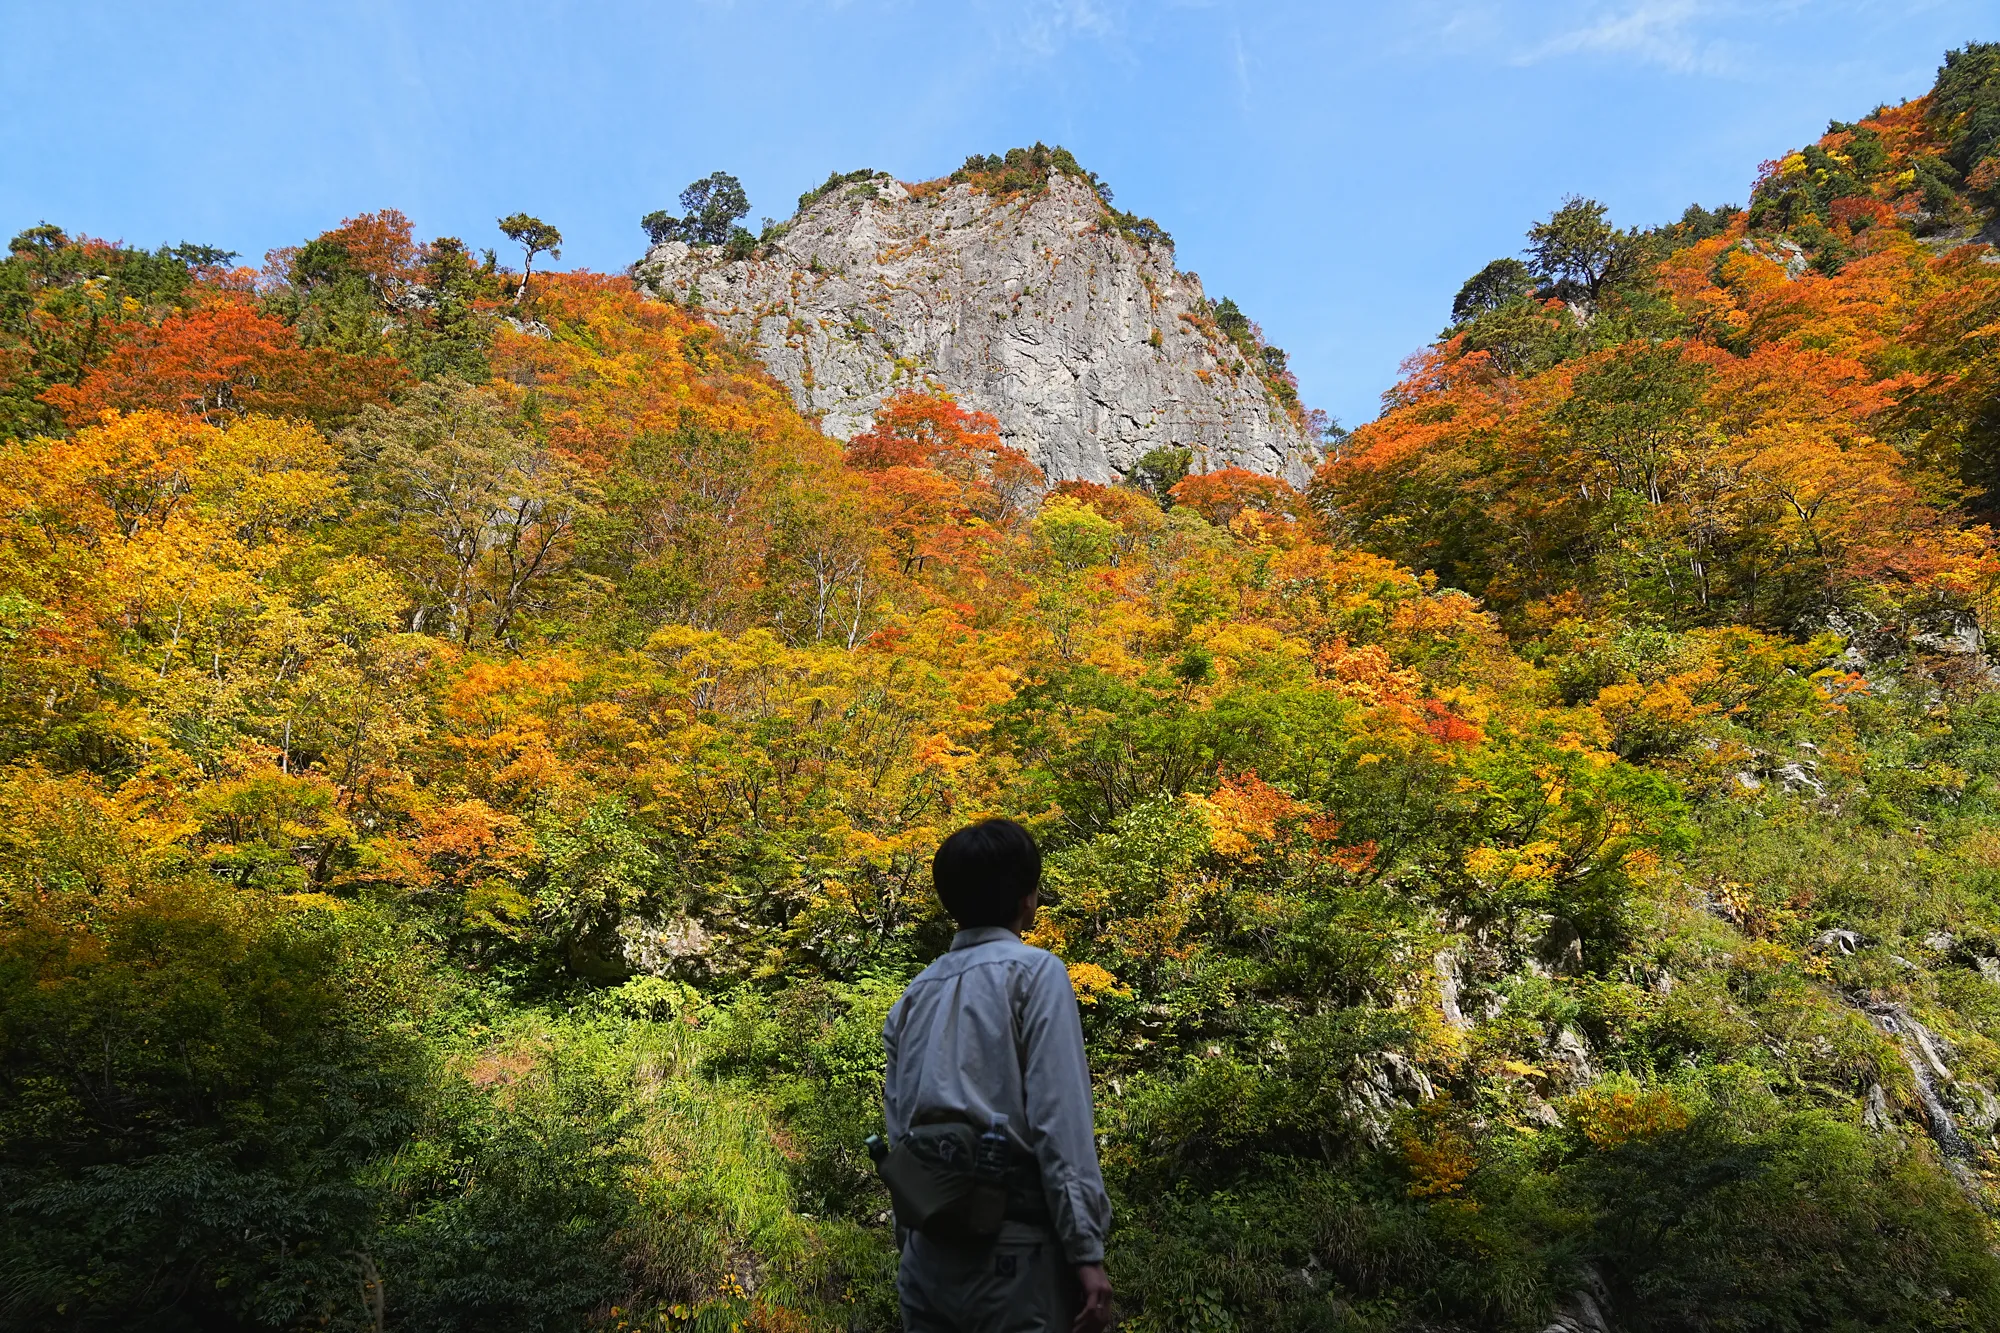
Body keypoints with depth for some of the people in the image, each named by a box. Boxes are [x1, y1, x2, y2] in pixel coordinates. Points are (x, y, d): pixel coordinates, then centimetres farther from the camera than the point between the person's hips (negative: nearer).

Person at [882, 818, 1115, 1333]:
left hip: (928, 1250, 6)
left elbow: (898, 1124, 11)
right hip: (1013, 1247, -5)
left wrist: (913, 1240, 16)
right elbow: (1059, 1118, -13)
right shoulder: (1033, 971, -5)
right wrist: (1087, 1251, -13)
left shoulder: (915, 993, 11)